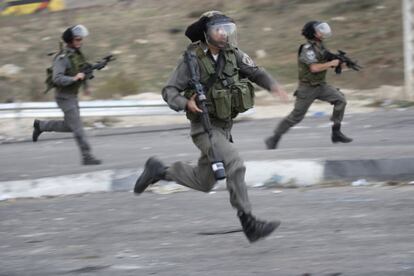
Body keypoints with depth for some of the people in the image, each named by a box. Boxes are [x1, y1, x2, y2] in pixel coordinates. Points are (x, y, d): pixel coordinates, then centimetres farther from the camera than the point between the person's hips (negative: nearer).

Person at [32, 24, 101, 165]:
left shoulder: (77, 54, 6)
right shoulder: (63, 58, -21)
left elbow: (82, 70, 24)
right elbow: (57, 79, -29)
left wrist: (86, 85, 17)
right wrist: (74, 78, -37)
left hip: (73, 96, 9)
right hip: (64, 97, -9)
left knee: (70, 126, 18)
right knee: (77, 127, -8)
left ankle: (40, 125, 31)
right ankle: (87, 157, -5)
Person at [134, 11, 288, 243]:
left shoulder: (233, 54, -3)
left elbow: (255, 73, 1)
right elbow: (169, 92, -11)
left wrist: (273, 85, -19)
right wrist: (186, 103, -31)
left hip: (225, 127, 7)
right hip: (205, 128, -7)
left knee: (203, 183, 17)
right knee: (235, 165, -26)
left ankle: (158, 170, 36)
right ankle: (249, 223, -24)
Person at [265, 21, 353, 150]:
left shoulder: (320, 46, 8)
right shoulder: (307, 48, -19)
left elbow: (323, 64, 17)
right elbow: (314, 68, -29)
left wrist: (338, 63, -1)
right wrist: (331, 63, -19)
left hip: (321, 85, 7)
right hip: (308, 88, -7)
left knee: (340, 99, -9)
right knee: (296, 116, -3)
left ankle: (336, 133, -3)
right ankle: (273, 139, 10)